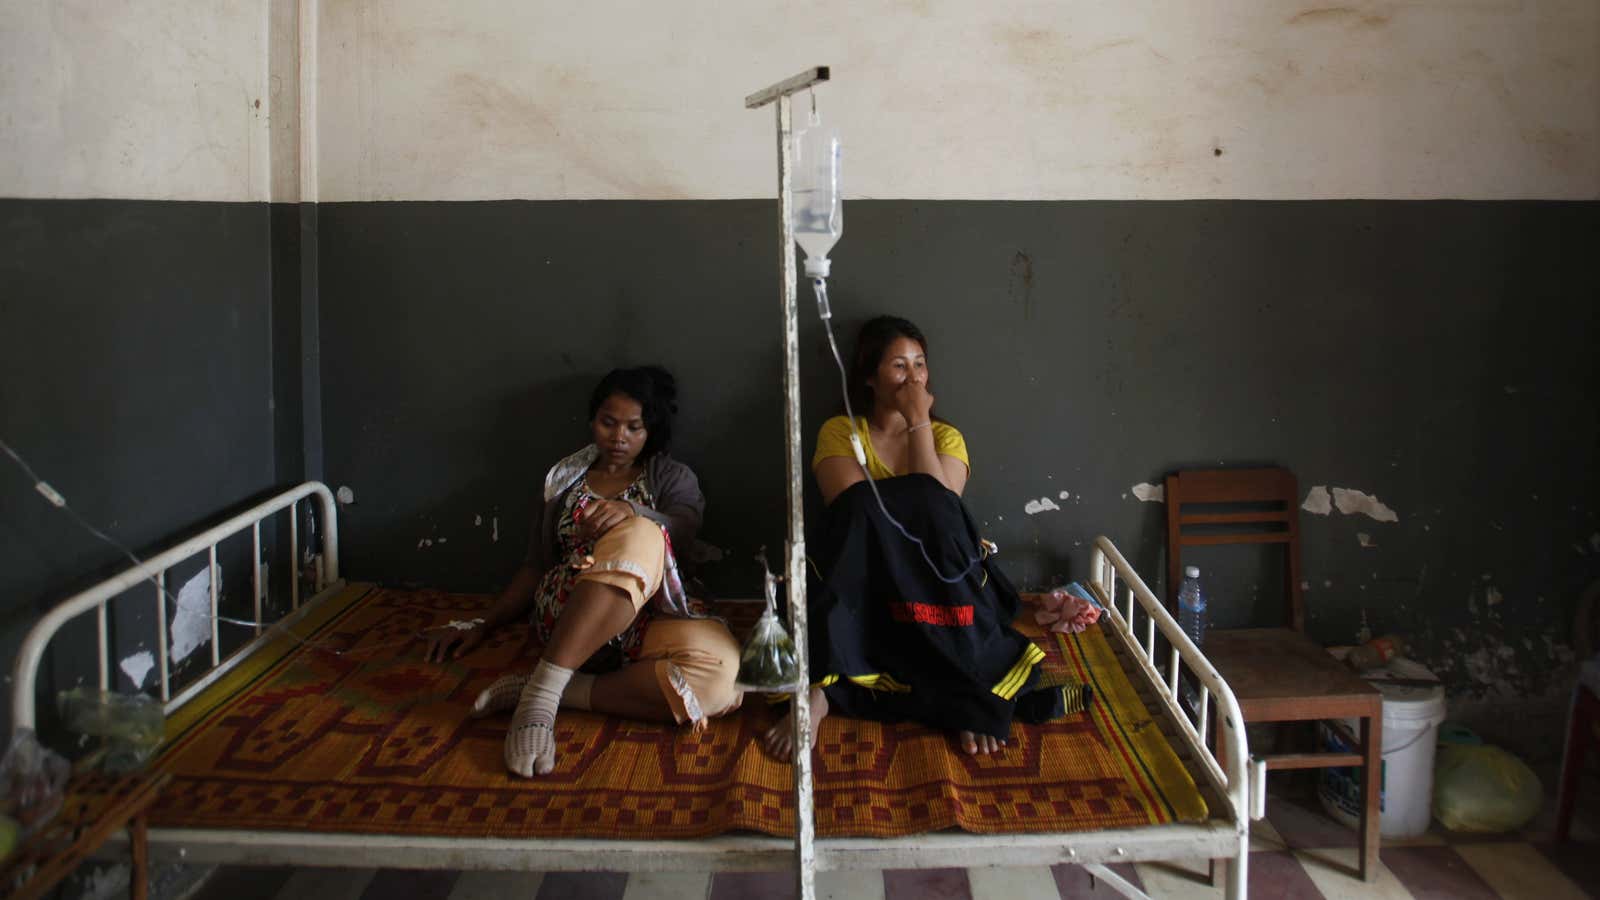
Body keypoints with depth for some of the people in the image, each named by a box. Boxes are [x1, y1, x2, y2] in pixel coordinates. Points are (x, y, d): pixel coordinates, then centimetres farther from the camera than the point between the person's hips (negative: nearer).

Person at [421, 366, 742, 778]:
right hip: (566, 617, 0)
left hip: (645, 627, 1)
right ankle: (542, 688, -41)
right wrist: (481, 625, 11)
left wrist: (630, 512, -28)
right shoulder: (565, 480, 22)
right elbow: (535, 568, 22)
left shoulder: (673, 478, 16)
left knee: (724, 672, -37)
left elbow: (681, 528, -7)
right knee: (638, 537, -36)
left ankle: (563, 692, -27)